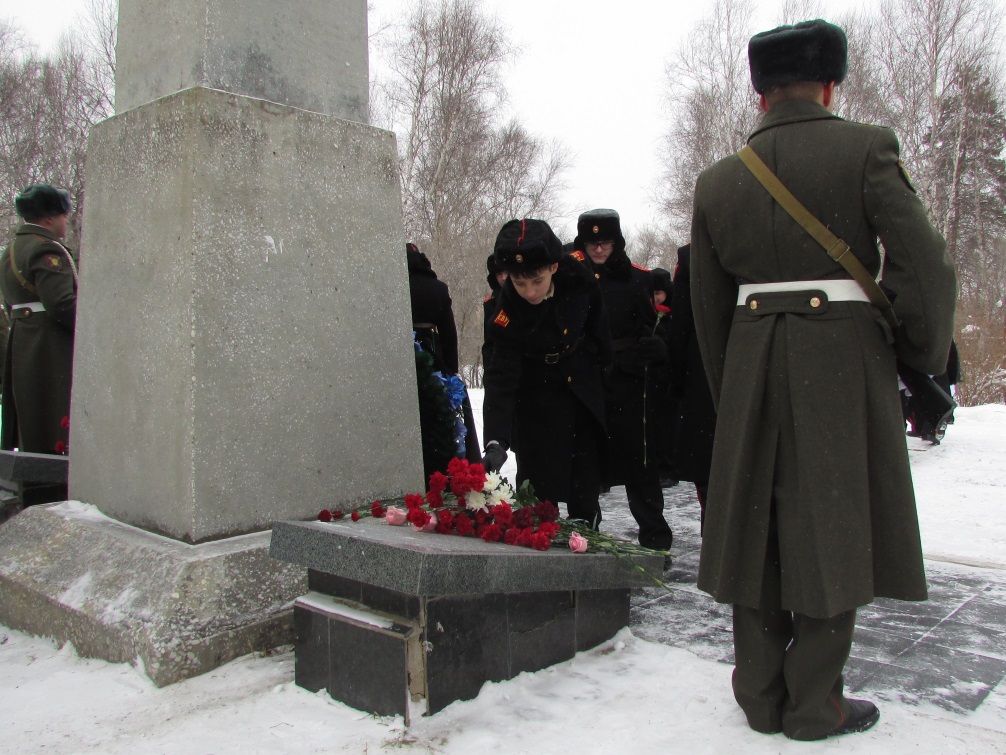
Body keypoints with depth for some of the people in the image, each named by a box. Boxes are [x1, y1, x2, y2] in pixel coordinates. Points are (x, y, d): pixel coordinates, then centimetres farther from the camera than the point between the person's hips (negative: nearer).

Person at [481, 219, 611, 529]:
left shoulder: (578, 279, -21)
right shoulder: (507, 311, -28)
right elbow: (500, 379, -32)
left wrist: (599, 362, 13)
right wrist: (496, 441, -41)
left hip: (583, 391, 3)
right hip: (539, 401, -3)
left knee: (586, 484, 13)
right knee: (541, 484, -9)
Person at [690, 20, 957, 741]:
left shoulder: (718, 179, 7)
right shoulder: (866, 148, -3)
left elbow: (709, 308, 9)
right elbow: (924, 263, -11)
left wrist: (730, 395, 18)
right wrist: (924, 355, 5)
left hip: (754, 364, 4)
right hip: (845, 357, -3)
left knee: (759, 521, 11)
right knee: (835, 521, 6)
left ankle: (761, 696, 21)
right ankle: (814, 704, 15)